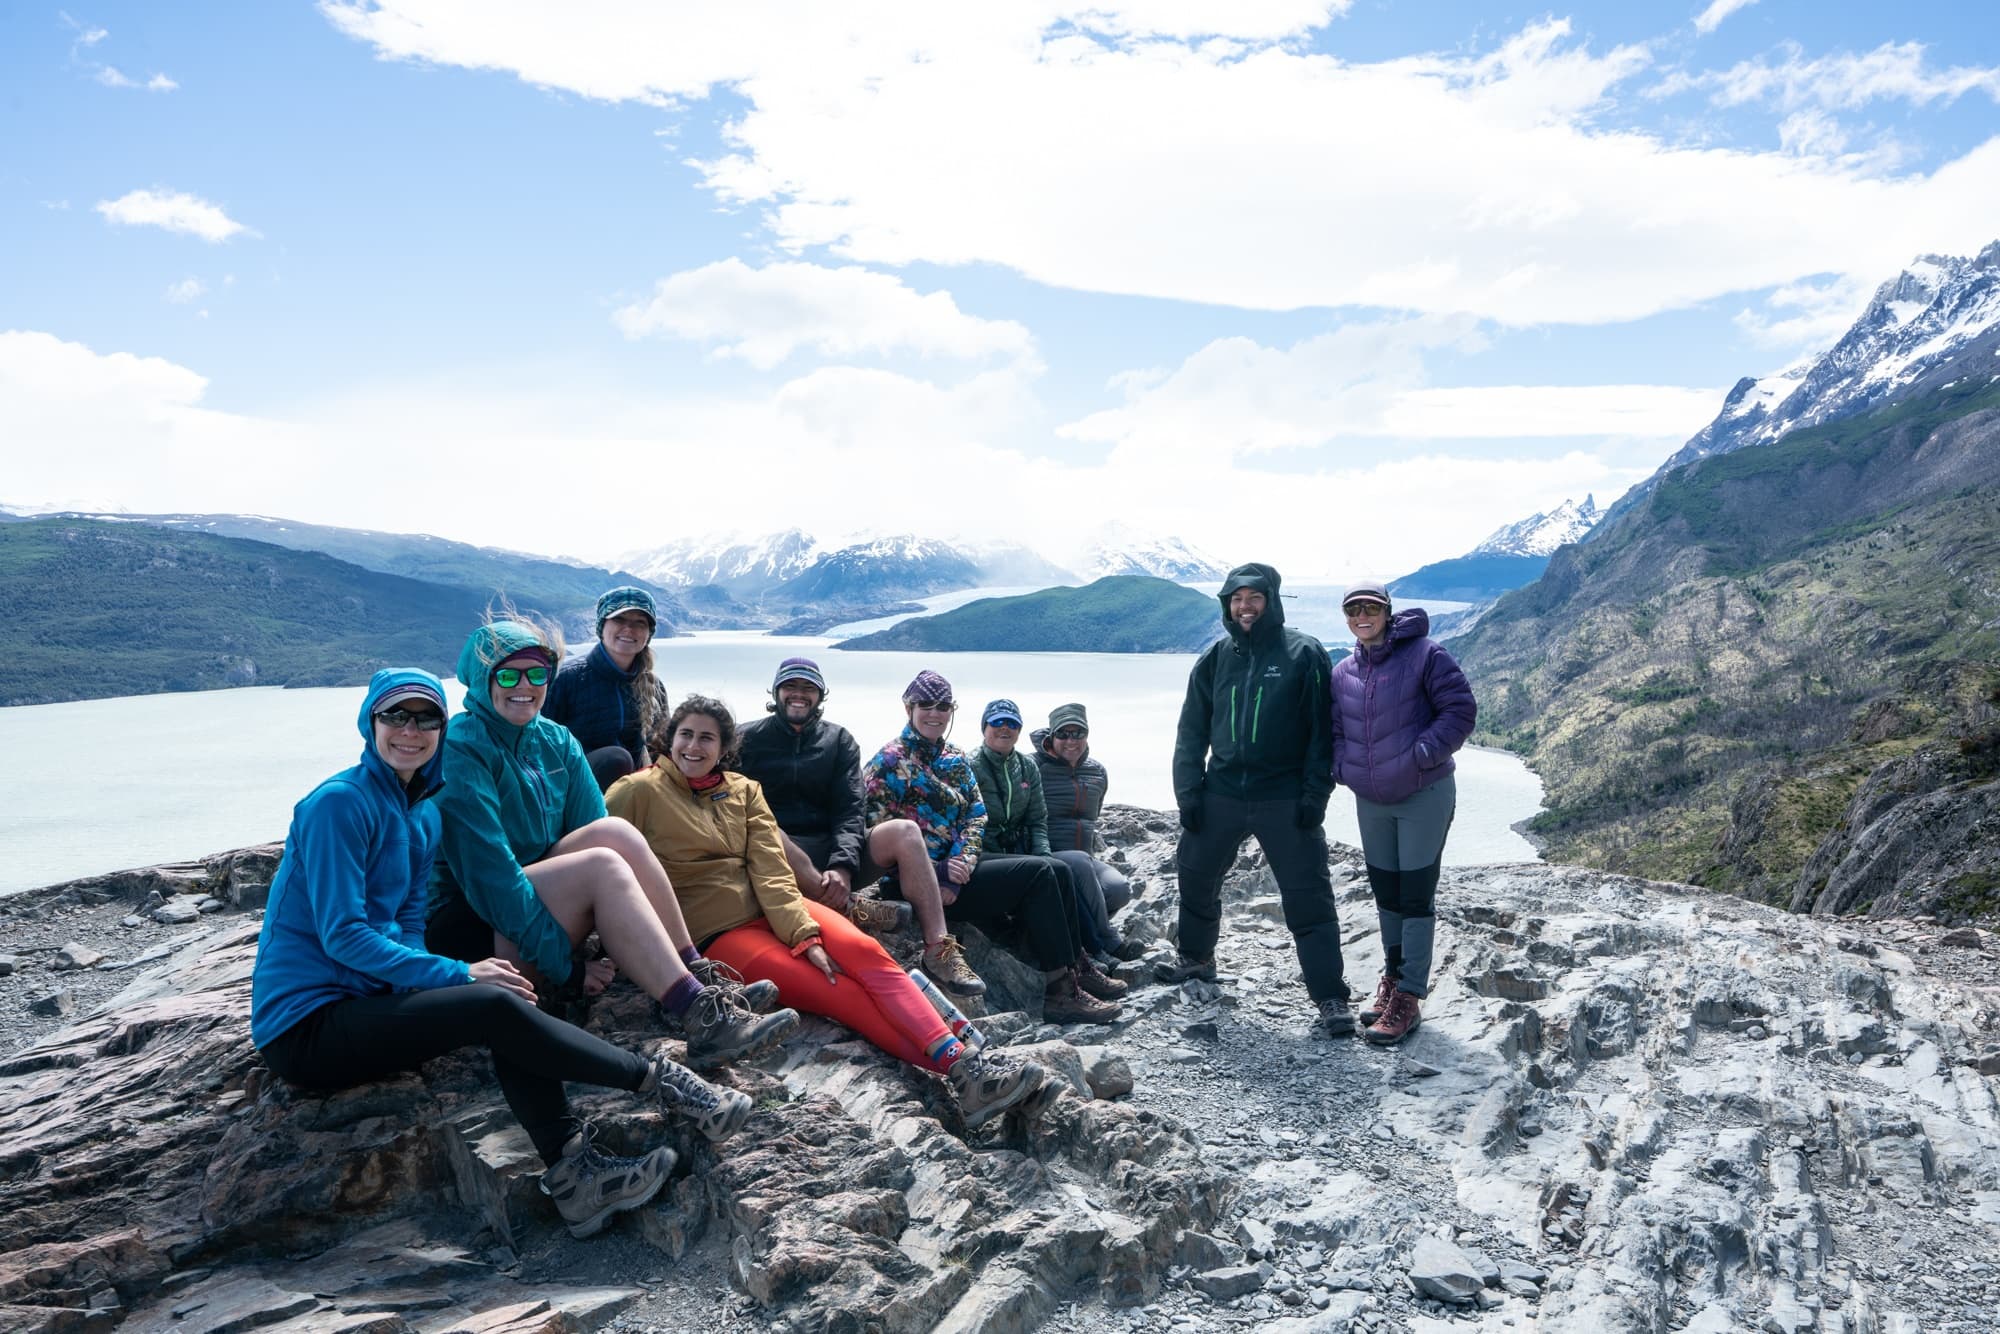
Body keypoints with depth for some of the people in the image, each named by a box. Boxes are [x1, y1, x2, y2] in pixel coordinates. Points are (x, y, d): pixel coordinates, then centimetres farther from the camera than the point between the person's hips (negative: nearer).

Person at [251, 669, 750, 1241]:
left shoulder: (423, 816, 11)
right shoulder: (339, 802, -14)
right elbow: (342, 936, -19)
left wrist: (423, 982, -10)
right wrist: (459, 975, -21)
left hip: (361, 1001, 7)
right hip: (303, 1026, -7)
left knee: (505, 1002, -18)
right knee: (494, 1007, -25)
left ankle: (572, 1173, -24)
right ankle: (658, 1079, -15)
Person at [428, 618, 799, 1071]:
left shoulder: (557, 742, 7)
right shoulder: (460, 749, -15)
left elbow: (599, 834, 2)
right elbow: (488, 873, -21)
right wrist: (566, 969, -23)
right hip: (470, 933, -6)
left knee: (615, 831, -19)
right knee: (603, 864, -28)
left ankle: (698, 978, -21)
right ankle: (702, 1022, -35)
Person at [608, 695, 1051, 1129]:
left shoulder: (744, 790, 13)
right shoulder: (639, 792, 1)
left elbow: (770, 870, 2)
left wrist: (805, 935, -12)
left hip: (777, 910, 5)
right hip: (717, 934, -4)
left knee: (865, 952, -24)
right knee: (843, 993, -23)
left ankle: (964, 1061, -37)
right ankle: (957, 1072, -30)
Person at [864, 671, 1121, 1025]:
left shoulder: (956, 760, 16)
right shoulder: (889, 763, -5)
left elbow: (977, 815, 8)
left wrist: (963, 858, -14)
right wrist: (940, 871, -20)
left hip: (956, 866, 7)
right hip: (920, 882, -7)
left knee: (1057, 872, -10)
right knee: (1038, 873, -18)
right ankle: (1061, 991, -16)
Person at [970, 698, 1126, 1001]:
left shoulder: (1027, 767, 14)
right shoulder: (971, 767, -6)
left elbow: (1037, 820, 14)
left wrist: (1043, 854, -5)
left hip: (1021, 850, 6)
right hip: (987, 857, -6)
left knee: (1075, 868, -22)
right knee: (1060, 873, -26)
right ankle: (1089, 958, -20)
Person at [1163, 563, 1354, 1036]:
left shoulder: (1304, 654, -4)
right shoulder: (1216, 659, 7)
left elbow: (1322, 730, -5)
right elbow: (1192, 731, 10)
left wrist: (1315, 793, -11)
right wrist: (1188, 790, 2)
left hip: (1285, 798, -4)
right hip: (1221, 793, 4)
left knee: (1309, 899, -4)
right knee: (1196, 878, 16)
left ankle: (1331, 996, 4)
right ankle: (1196, 959, 39)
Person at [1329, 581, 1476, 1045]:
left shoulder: (1424, 655, -12)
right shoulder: (1342, 673, 4)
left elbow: (1461, 710, -15)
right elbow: (1334, 730, 13)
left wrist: (1422, 755, -20)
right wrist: (1342, 768, -4)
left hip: (1424, 797, -6)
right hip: (1370, 801, 6)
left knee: (1416, 896, -2)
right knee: (1385, 891, 16)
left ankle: (1408, 999, 4)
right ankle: (1392, 978, 31)